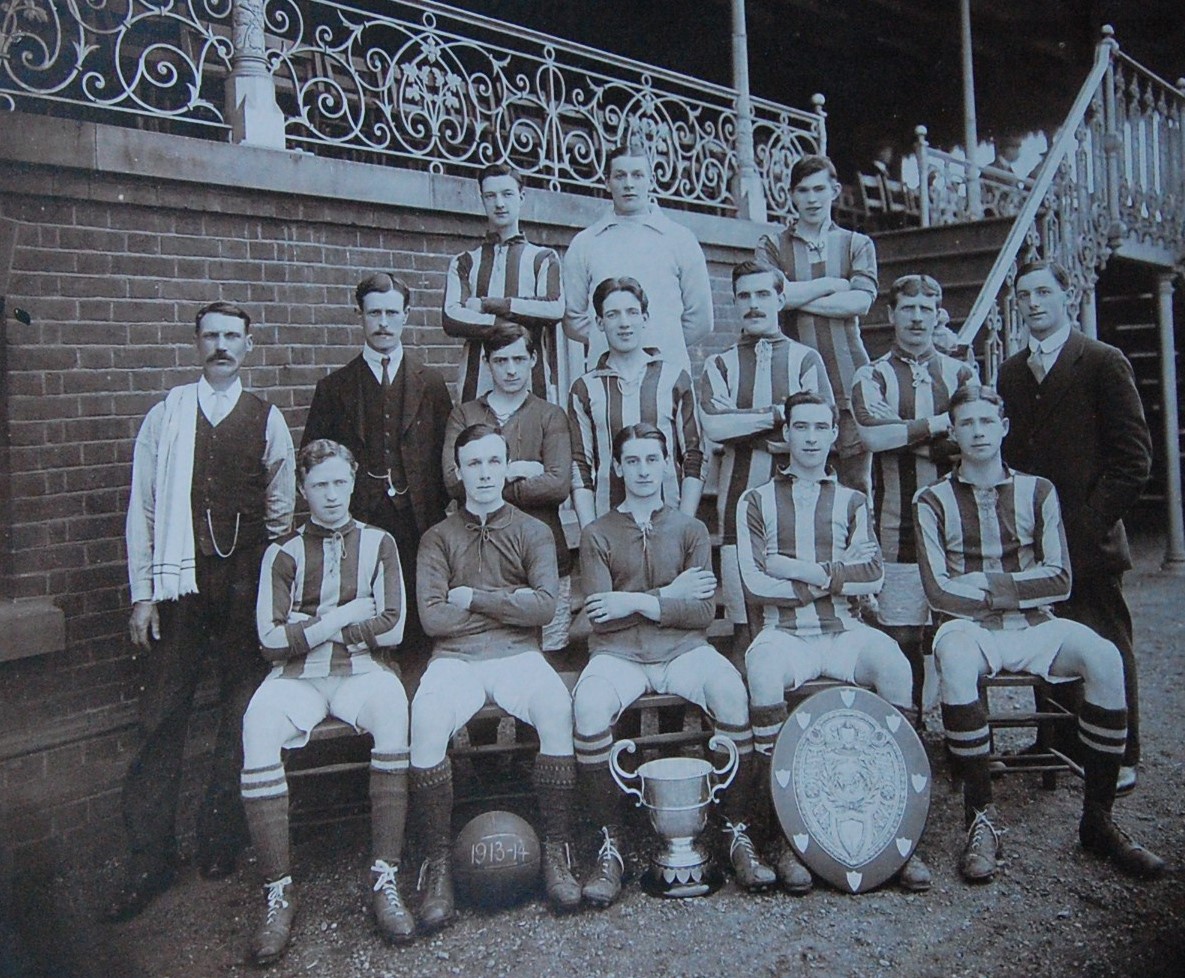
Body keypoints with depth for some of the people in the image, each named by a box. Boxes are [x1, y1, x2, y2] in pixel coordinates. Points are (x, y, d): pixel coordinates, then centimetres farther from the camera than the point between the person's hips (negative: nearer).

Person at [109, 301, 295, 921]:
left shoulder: (267, 420, 6)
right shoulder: (166, 415, 5)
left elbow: (282, 511, 8)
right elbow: (142, 508, 3)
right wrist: (142, 594, -2)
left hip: (246, 583, 1)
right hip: (180, 583, 0)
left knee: (241, 713, 6)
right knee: (162, 717, 0)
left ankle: (220, 840, 21)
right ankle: (149, 858, 9)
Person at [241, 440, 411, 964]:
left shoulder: (378, 543, 10)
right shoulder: (283, 553, 9)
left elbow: (391, 629, 0)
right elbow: (271, 640, -1)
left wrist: (311, 625, -2)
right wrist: (342, 617, -7)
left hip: (361, 671, -1)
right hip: (297, 677, 1)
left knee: (391, 705, -34)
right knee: (258, 724, -31)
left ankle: (385, 880, -27)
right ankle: (279, 891, -22)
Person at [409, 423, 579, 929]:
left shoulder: (533, 532, 13)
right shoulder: (439, 537, 13)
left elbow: (544, 606, -3)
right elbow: (432, 617, -2)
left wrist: (474, 597, -3)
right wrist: (511, 602, -1)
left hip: (517, 655, 0)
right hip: (454, 658, 0)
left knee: (557, 708, -31)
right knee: (426, 721, -31)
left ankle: (556, 853, -19)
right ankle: (437, 866, -19)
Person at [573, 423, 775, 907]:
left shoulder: (690, 530, 14)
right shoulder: (597, 535, 10)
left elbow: (704, 611, 2)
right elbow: (601, 616, -3)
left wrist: (639, 602, -10)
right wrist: (672, 594, -4)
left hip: (682, 649, 1)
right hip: (618, 654, -1)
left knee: (732, 693, -31)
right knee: (589, 707, -33)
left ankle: (739, 834, -17)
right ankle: (610, 845, -19)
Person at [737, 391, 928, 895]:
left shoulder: (851, 502, 16)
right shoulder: (756, 501, 10)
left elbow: (871, 574, 0)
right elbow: (755, 582, -3)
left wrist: (802, 569, -9)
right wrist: (829, 579, -4)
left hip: (844, 631, 2)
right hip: (784, 632, -2)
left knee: (892, 663, -30)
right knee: (763, 668, -35)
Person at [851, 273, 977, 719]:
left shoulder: (962, 374, 15)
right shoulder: (871, 377, 9)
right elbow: (872, 435, -11)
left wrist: (905, 437, -7)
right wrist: (941, 424, -5)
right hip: (899, 527, -1)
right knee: (902, 636, -2)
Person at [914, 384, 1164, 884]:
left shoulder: (1037, 491, 11)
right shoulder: (934, 501, 5)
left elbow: (1059, 580, 1)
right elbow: (939, 591, -5)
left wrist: (989, 584, -7)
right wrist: (1015, 590, -7)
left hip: (1035, 626, 2)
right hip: (970, 628, -2)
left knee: (1104, 658, -27)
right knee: (954, 658, -37)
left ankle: (1097, 818, -16)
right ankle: (981, 818, -27)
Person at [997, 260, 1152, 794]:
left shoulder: (1104, 363, -2)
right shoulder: (1010, 371, 14)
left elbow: (1134, 455, -5)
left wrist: (1096, 519, -11)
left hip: (1087, 538, -5)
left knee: (1106, 647, 3)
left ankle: (1118, 759, 13)